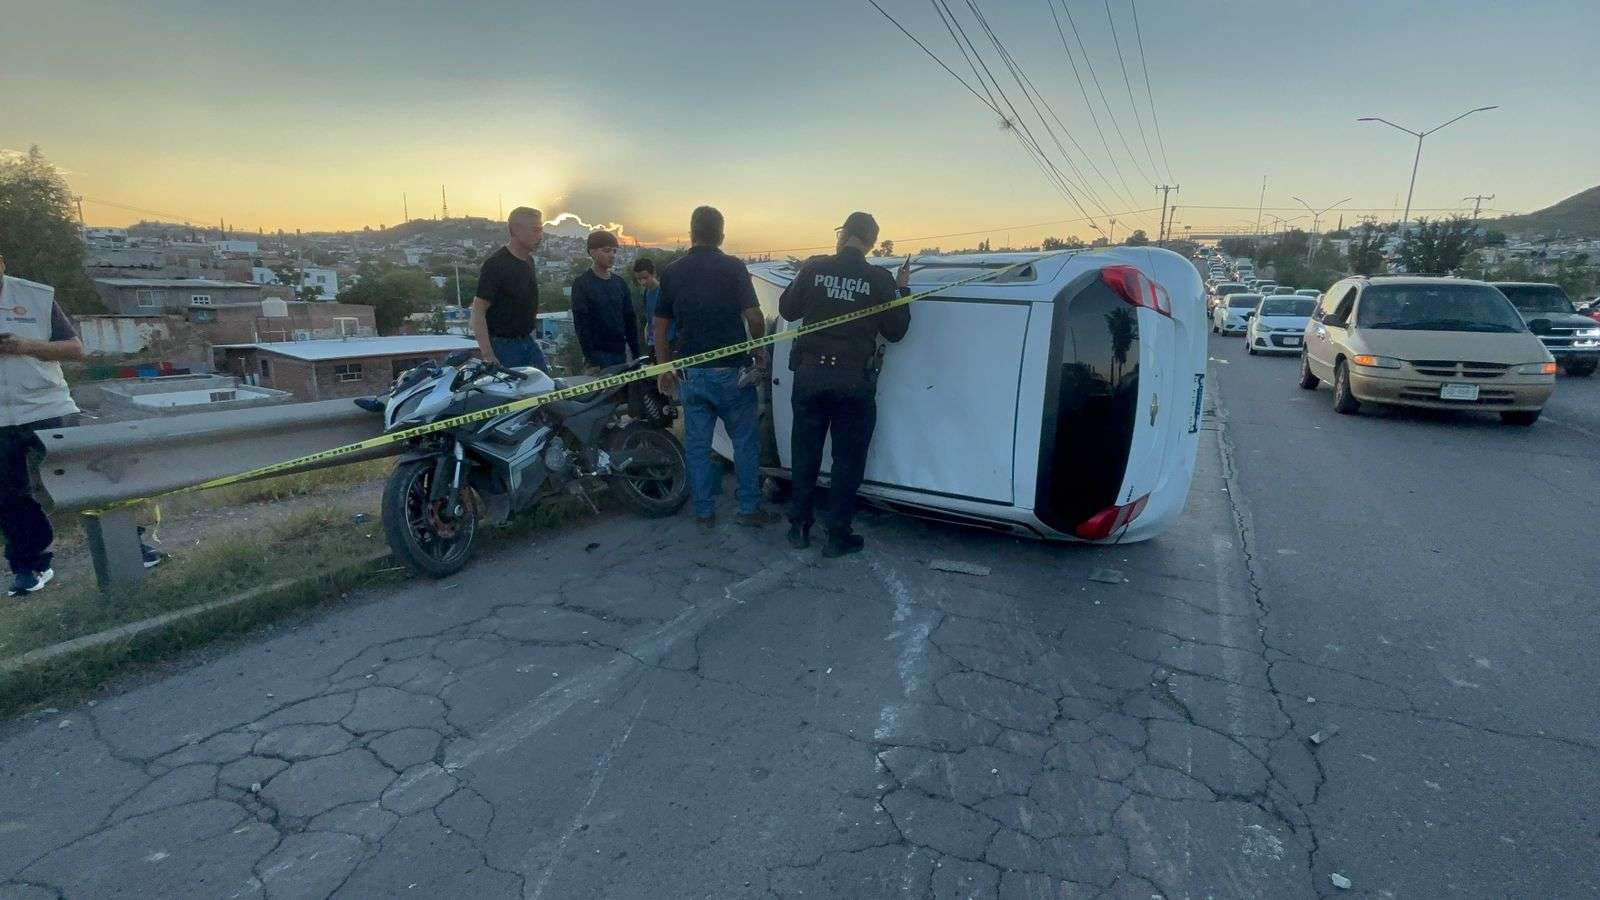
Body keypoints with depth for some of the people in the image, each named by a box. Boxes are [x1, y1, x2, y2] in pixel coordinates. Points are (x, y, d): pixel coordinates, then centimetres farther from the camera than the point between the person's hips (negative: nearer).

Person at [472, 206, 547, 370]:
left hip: (527, 342, 8)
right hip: (503, 346, -8)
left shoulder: (528, 261, 9)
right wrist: (487, 355, -26)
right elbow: (478, 311, -19)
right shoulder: (496, 264, -16)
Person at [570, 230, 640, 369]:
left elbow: (630, 320, 13)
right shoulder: (582, 284, -4)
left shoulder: (620, 283, 12)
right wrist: (591, 359, -17)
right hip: (598, 354, -5)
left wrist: (636, 355, 7)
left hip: (620, 352, 5)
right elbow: (581, 324, -9)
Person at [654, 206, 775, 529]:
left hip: (692, 372, 4)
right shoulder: (733, 267, -6)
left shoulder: (672, 272, 6)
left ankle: (704, 512, 14)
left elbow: (660, 323, 9)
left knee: (697, 444, 9)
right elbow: (753, 315, -12)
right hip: (731, 369, -3)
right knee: (745, 441, 7)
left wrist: (664, 368, 16)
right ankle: (749, 508, 9)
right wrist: (760, 350, 4)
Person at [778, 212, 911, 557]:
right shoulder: (880, 279, -7)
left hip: (810, 377, 2)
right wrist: (903, 289, 13)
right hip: (854, 383, -2)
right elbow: (895, 331, 1)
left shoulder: (814, 267, -4)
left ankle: (799, 528, 24)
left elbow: (788, 309, 7)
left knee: (804, 455, 15)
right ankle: (837, 536, 14)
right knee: (847, 461, 9)